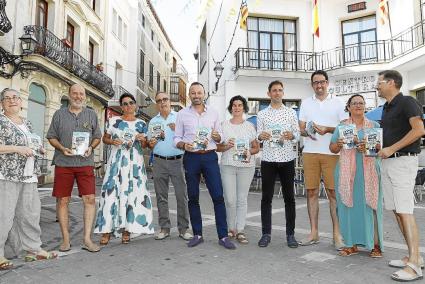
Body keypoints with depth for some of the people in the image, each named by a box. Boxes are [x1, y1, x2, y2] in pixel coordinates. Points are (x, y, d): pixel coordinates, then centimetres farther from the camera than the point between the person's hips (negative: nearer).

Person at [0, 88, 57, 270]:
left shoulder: (27, 124, 18)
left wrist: (38, 149, 8)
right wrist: (18, 148, -18)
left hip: (28, 175, 7)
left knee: (30, 213, 10)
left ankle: (33, 249, 19)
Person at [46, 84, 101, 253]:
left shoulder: (91, 114, 12)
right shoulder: (59, 114, 9)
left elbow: (97, 137, 14)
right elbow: (51, 137, 10)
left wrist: (90, 147, -6)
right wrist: (62, 148, -8)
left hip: (85, 163, 0)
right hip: (63, 163, 0)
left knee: (89, 199, -6)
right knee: (62, 200, 3)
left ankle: (87, 239, 2)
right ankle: (65, 239, 17)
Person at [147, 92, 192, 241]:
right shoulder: (153, 121, 15)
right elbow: (150, 145, 16)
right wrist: (152, 143, -7)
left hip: (178, 160, -2)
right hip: (159, 162, 3)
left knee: (182, 195, -3)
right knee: (161, 196, 7)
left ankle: (183, 229, 7)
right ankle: (164, 228, 17)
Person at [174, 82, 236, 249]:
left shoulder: (213, 112, 10)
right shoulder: (182, 114, 6)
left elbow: (220, 138, 14)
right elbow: (176, 138, 6)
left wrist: (217, 136, -8)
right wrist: (184, 145, -14)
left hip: (210, 157, 0)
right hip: (191, 157, 0)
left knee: (218, 196, -4)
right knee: (193, 197, 7)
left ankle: (223, 236, 6)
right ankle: (197, 234, 21)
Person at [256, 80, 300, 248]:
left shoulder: (291, 113, 8)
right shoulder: (262, 114, 8)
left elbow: (298, 135, 6)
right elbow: (258, 136, 6)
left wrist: (292, 136, -16)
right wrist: (261, 136, -17)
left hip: (287, 159, 0)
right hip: (268, 159, 0)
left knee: (289, 197, 6)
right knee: (266, 198, 4)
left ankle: (290, 234, 17)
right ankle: (266, 234, 14)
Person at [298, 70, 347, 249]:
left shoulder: (337, 102, 9)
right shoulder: (306, 103, 16)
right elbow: (301, 128, 13)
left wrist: (327, 129, -12)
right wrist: (307, 132, -10)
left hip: (331, 153, -2)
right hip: (310, 152, 2)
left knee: (333, 192, -4)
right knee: (311, 192, 4)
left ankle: (337, 234, 5)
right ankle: (314, 233, 13)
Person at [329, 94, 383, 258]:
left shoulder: (374, 126, 11)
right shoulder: (341, 127, 13)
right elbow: (332, 148, 13)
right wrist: (339, 144, -8)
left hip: (369, 171, -1)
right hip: (346, 172, 1)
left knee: (371, 205, -3)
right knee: (348, 205, 1)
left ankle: (376, 244, 7)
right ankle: (352, 244, 11)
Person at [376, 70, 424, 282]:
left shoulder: (407, 102, -7)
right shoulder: (386, 108, 19)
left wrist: (392, 148, -18)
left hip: (403, 160, -9)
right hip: (387, 162, 9)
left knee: (405, 211, -12)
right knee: (396, 211, 9)